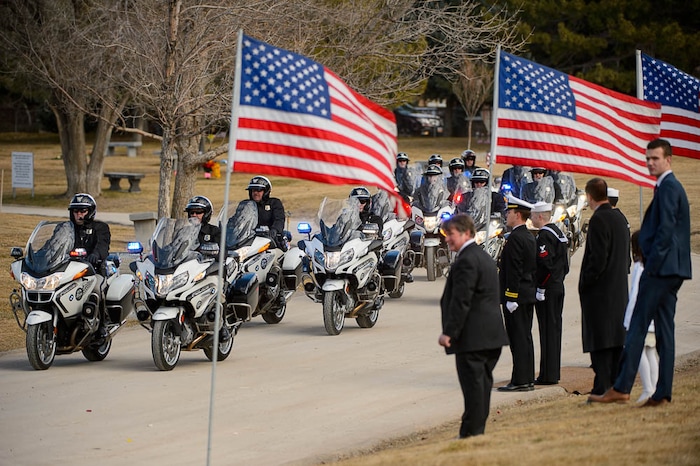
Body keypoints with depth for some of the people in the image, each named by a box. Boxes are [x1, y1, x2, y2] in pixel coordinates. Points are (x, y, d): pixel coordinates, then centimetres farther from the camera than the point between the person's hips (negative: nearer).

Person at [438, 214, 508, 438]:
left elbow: (460, 301, -21)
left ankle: (471, 432, -6)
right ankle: (478, 431, 18)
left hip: (472, 336, -10)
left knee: (473, 385, -7)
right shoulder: (483, 257, 17)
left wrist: (448, 332, -19)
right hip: (491, 334, 10)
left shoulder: (466, 261, -16)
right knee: (482, 383, 13)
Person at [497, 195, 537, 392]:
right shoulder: (530, 237, 14)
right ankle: (528, 379, 15)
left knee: (518, 339, -8)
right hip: (529, 294, 10)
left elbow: (514, 271, -20)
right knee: (525, 337, 12)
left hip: (515, 294, -10)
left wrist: (511, 298, -19)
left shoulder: (515, 238, -16)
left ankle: (520, 380, -7)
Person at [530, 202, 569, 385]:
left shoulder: (544, 236, -15)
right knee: (554, 329, 13)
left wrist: (540, 288, -16)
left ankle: (548, 375, -7)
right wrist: (558, 280, 18)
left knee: (547, 330, -7)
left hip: (547, 290, -10)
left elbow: (545, 264, -22)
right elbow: (564, 263, 18)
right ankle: (554, 373, 17)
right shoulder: (558, 233, 15)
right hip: (559, 287, 10)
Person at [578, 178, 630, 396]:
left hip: (599, 291, -9)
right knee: (616, 337, 12)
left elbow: (598, 258, -20)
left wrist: (584, 284, -12)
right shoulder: (620, 219, 12)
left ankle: (602, 386, -9)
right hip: (619, 292, 9)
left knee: (599, 341, -7)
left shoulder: (598, 220, -16)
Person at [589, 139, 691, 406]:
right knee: (664, 330, 7)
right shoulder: (672, 187, 20)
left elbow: (665, 231, -19)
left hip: (660, 268, -10)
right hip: (671, 271, 10)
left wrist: (651, 265, -19)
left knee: (638, 326, -10)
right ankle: (662, 393, 6)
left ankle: (621, 388, -11)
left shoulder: (668, 188, -12)